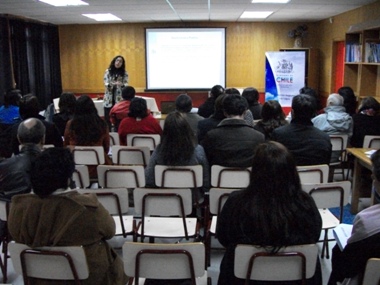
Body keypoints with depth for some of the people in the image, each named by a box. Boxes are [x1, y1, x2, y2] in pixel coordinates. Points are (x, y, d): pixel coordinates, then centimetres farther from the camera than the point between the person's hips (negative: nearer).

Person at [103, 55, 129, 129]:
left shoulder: (124, 73, 6)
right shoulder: (108, 71, 5)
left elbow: (126, 84, -3)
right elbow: (106, 83, -4)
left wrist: (122, 85, -27)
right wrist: (113, 84, -25)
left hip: (119, 99, 0)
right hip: (109, 98, 0)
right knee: (107, 118, 0)